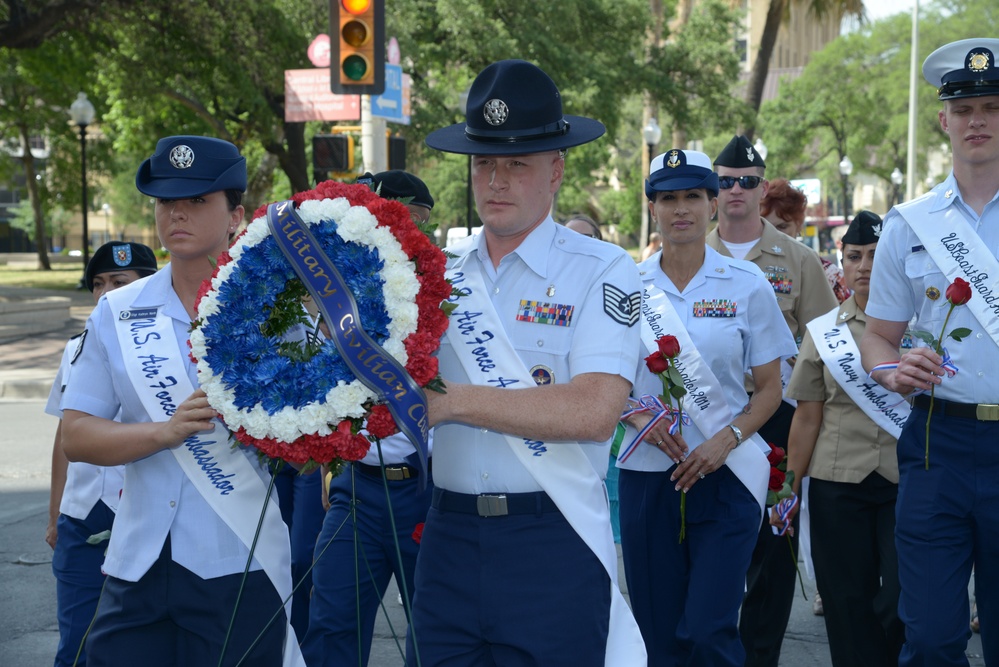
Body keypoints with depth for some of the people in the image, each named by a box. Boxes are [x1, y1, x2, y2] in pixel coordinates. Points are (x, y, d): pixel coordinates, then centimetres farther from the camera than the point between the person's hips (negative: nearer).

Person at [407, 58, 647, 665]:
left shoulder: (602, 271, -5)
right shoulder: (441, 275, 9)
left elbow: (595, 411, -18)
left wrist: (456, 400, -17)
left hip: (554, 545, -4)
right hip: (449, 537, 4)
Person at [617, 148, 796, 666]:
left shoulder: (745, 284, 1)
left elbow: (770, 387, 4)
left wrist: (727, 439, -12)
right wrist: (640, 418, -10)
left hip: (725, 475, -1)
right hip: (647, 475, 2)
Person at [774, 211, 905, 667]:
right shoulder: (823, 331, 7)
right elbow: (808, 417, 8)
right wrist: (790, 486, 7)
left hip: (908, 480, -1)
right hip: (838, 484, 2)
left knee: (901, 602, -5)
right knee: (849, 604, 4)